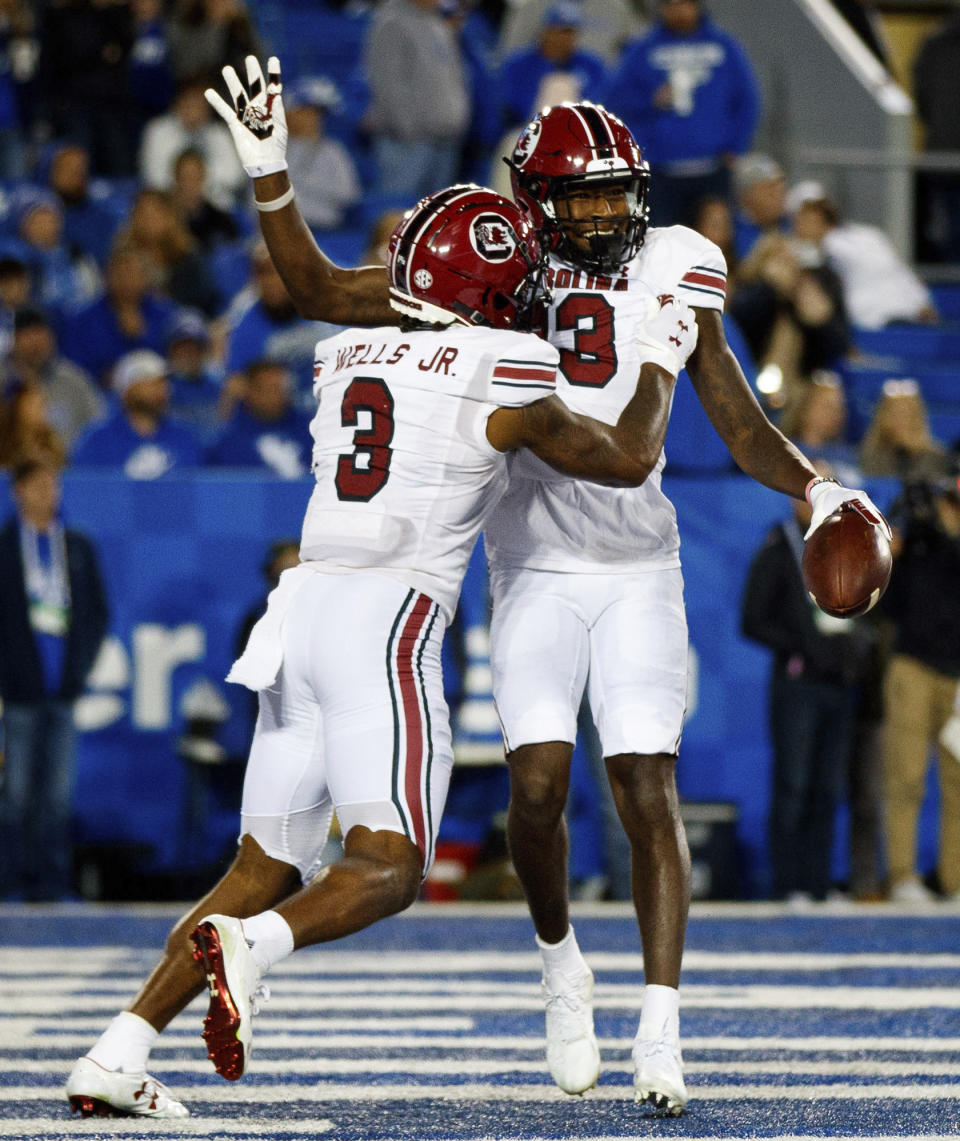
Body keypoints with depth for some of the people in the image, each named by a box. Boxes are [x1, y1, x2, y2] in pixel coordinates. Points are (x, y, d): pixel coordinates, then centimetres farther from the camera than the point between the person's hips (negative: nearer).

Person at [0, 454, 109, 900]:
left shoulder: (78, 547, 11)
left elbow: (98, 610, 16)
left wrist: (82, 663, 6)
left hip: (63, 689, 3)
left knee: (58, 792, 3)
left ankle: (55, 880, 6)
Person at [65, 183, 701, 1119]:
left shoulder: (345, 359, 17)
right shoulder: (498, 375, 0)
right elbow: (627, 460, 11)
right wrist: (662, 360, 26)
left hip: (303, 607, 7)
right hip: (389, 619, -7)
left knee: (266, 870, 12)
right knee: (386, 868, -7)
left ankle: (119, 1052, 2)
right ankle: (247, 946, -36)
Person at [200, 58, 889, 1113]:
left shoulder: (671, 276, 1)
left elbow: (745, 432, 4)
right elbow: (321, 292, 0)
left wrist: (815, 491, -15)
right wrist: (270, 177, -11)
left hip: (638, 571, 0)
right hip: (536, 573, 0)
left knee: (648, 791, -9)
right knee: (539, 781, -12)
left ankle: (661, 1027, -10)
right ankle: (561, 962, 16)